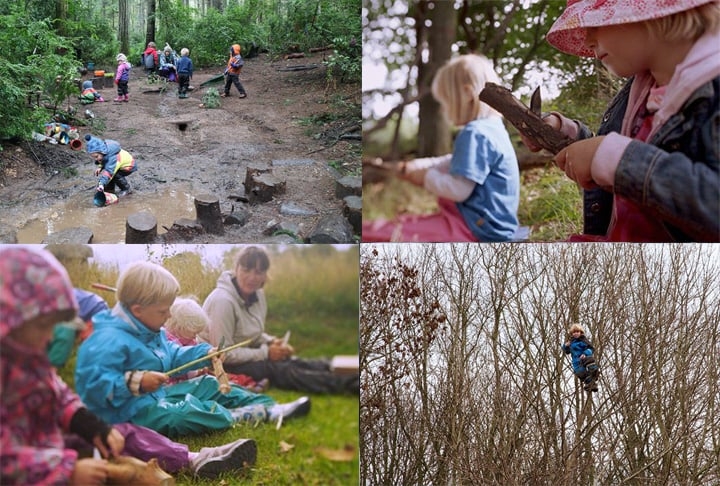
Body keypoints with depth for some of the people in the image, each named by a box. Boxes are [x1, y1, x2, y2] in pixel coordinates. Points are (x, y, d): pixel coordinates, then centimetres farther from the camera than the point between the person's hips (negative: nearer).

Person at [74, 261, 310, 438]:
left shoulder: (150, 331, 10)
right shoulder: (109, 340, -26)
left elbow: (171, 356, 26)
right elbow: (92, 385, -33)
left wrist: (205, 353, 14)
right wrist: (136, 382, -36)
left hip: (158, 395, 11)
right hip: (132, 410, -10)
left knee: (209, 385, 8)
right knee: (179, 415, -36)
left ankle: (270, 408, 2)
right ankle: (239, 417, -25)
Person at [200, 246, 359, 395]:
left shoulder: (257, 294, 3)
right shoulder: (223, 301, -22)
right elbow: (224, 354, -23)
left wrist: (272, 342, -6)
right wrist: (266, 353, -19)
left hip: (243, 356, 8)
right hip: (224, 366, -8)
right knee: (280, 370, -26)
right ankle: (346, 385, -34)